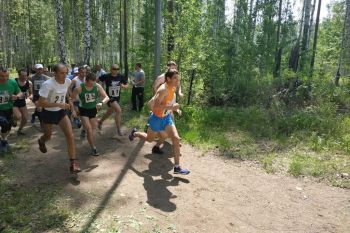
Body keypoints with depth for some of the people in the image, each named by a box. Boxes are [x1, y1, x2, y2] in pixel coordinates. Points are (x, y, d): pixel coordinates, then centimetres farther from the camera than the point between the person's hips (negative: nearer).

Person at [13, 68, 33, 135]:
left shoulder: (29, 83, -9)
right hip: (13, 102, -4)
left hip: (22, 102, 4)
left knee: (25, 118, 7)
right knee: (19, 117, -22)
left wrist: (30, 96, -19)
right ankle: (13, 120, 16)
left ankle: (19, 130, 33)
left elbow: (31, 93, 3)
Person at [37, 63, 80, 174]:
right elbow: (40, 103, -30)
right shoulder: (48, 84, -28)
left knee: (70, 135, -13)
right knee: (48, 136, 20)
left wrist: (69, 101, 2)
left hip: (61, 112, 3)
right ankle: (41, 141, 61)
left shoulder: (68, 81, -11)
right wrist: (58, 104, -36)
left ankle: (73, 163, -6)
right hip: (48, 113, -3)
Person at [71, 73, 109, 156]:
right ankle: (93, 148, 1)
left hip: (93, 109, 3)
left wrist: (101, 103, -40)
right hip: (83, 110, -3)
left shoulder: (97, 86, -18)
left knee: (92, 128, 16)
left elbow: (107, 97, -20)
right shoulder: (79, 88, -22)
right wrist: (73, 110, -15)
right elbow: (71, 99, -9)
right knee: (89, 129, -11)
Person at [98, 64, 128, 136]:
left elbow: (126, 85, 5)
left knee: (109, 112, 22)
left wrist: (123, 86, -16)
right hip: (109, 97, -6)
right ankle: (118, 130, -13)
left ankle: (100, 122, 52)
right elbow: (97, 81, 0)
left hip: (117, 98, 6)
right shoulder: (106, 76, -14)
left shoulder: (121, 77, -5)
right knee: (119, 110, -25)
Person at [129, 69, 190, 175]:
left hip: (166, 117, 7)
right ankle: (135, 133, 50)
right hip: (157, 118, -7)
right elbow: (155, 106, -34)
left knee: (176, 138, -7)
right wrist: (171, 107, -36)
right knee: (149, 139, 17)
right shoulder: (163, 89, -29)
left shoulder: (173, 88, -2)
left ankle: (177, 167, 1)